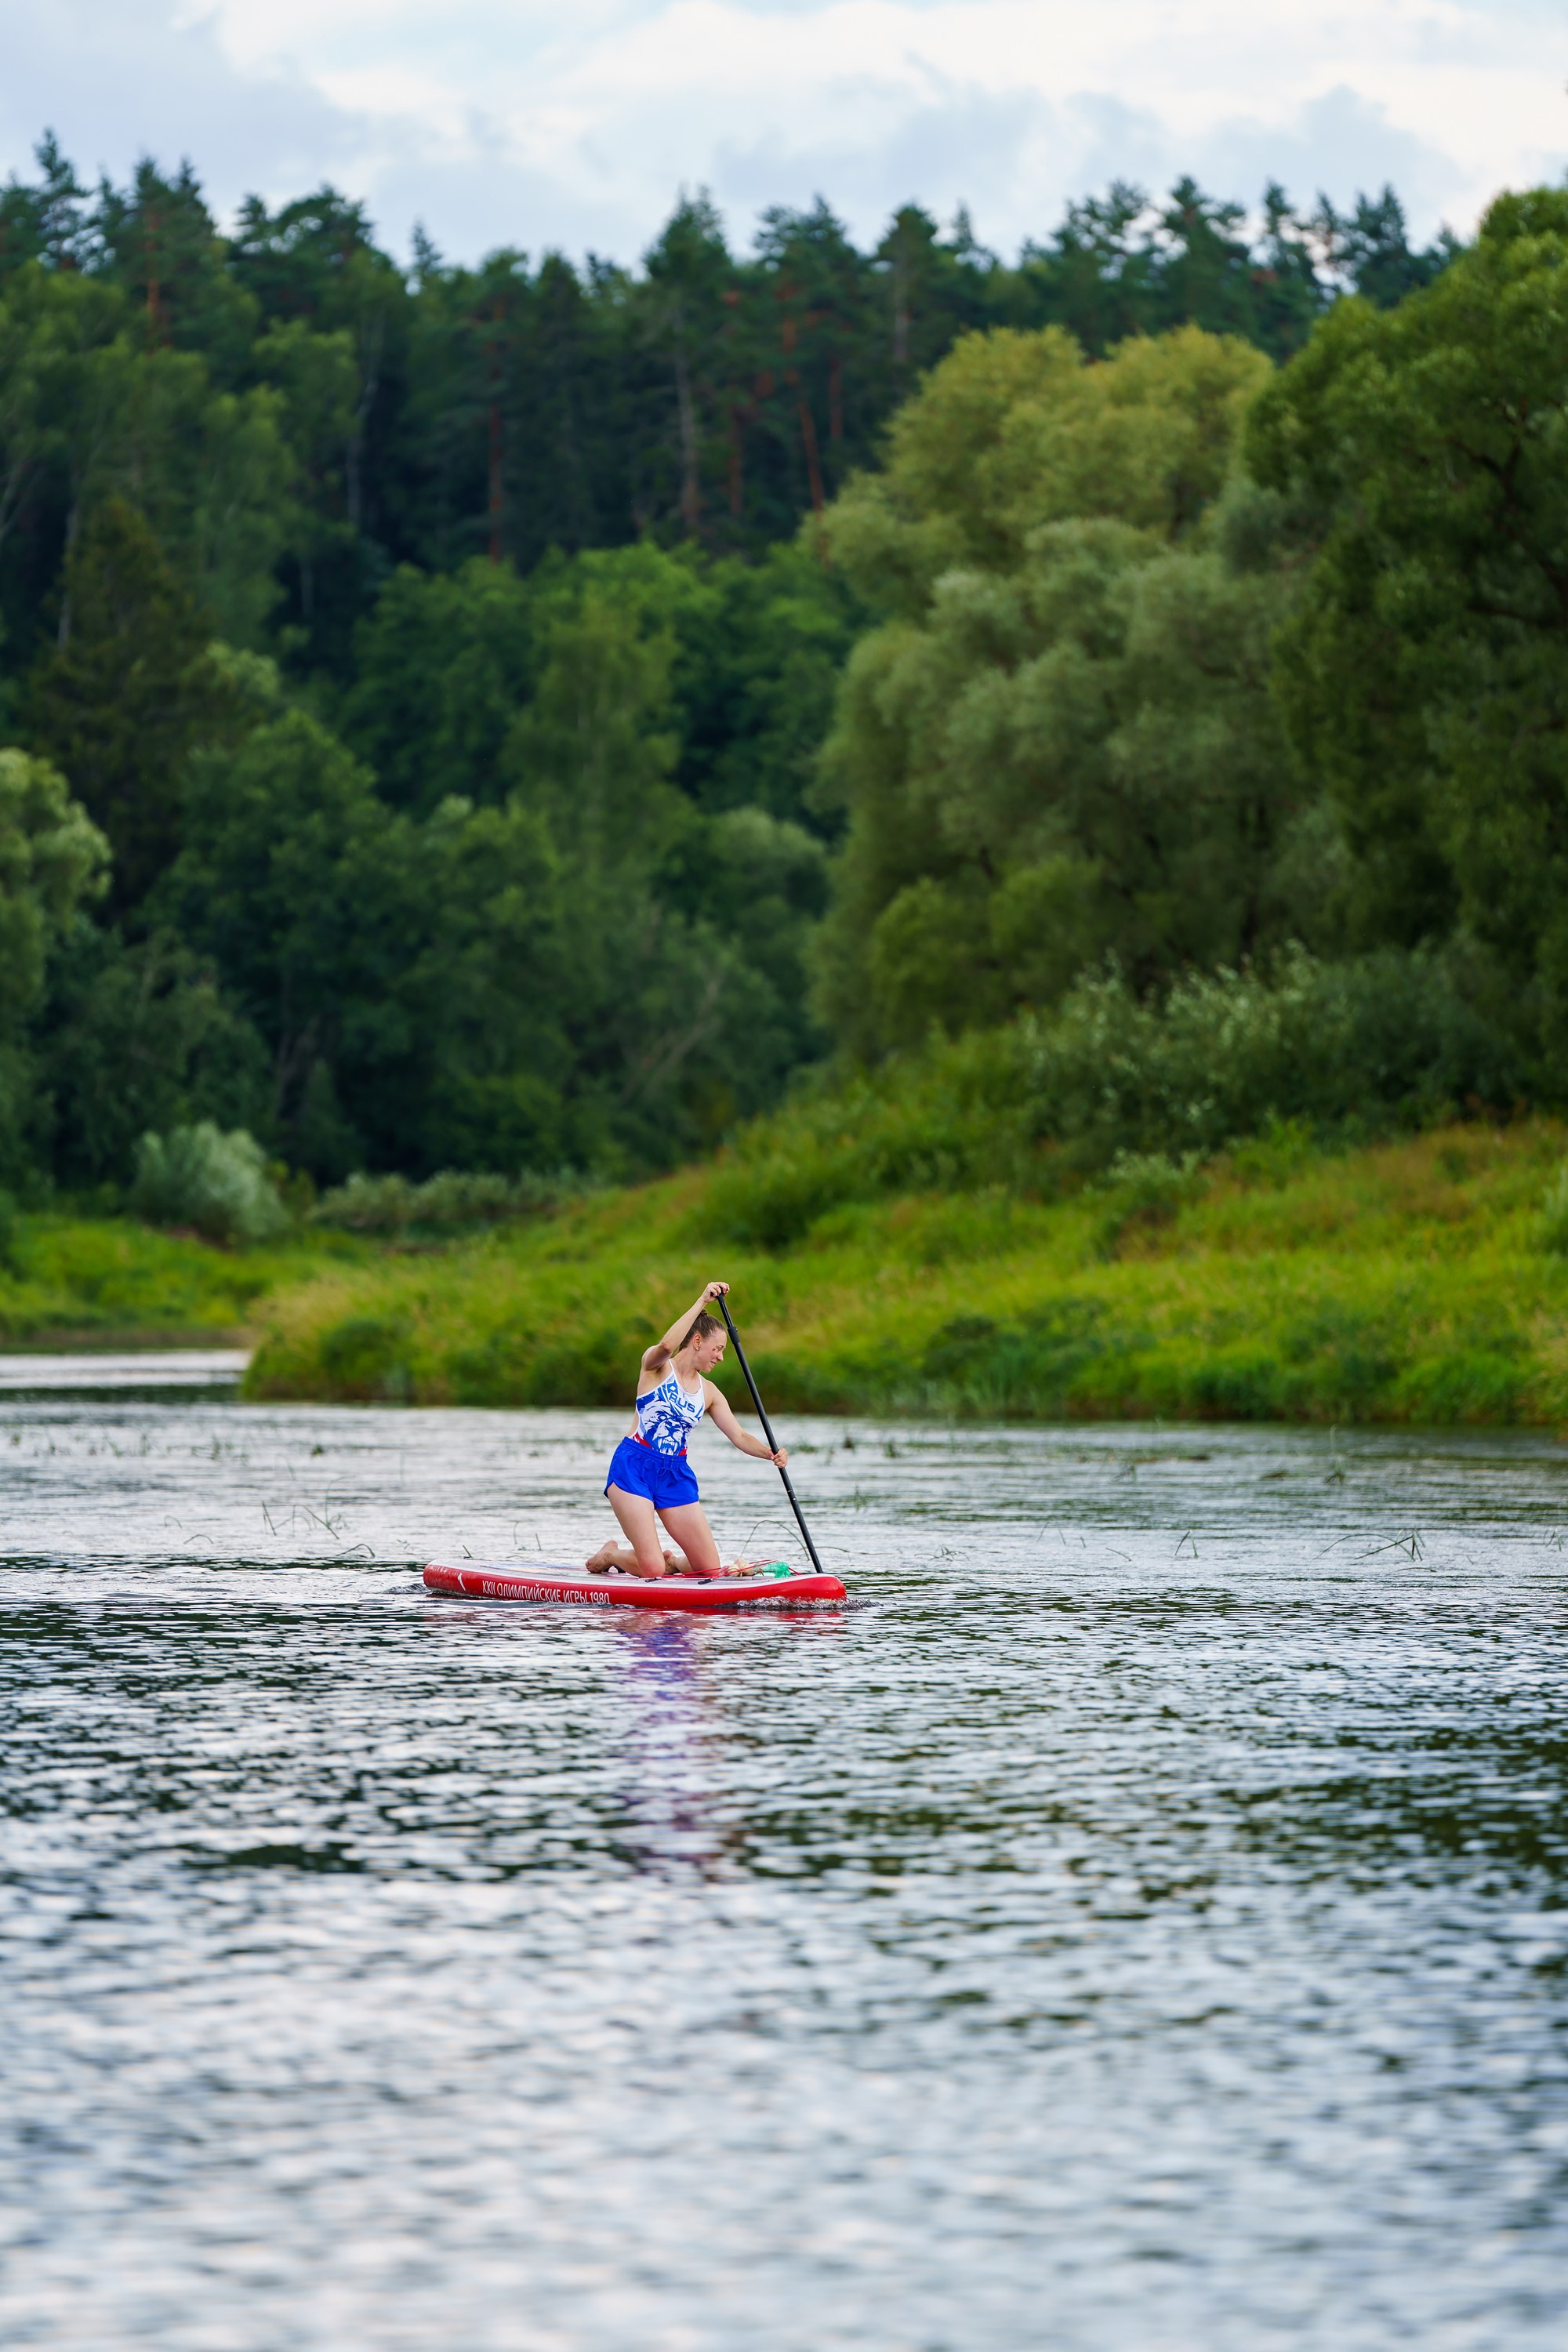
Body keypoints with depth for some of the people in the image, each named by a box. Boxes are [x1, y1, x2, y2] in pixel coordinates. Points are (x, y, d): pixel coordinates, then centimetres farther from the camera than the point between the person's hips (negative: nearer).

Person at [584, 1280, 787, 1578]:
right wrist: (702, 1302, -29)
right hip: (634, 1468, -6)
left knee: (711, 1570, -4)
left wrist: (770, 1453, -14)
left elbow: (739, 1436, 6)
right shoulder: (657, 1366, -4)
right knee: (652, 1570, -15)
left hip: (676, 1475, 6)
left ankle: (670, 1560, 27)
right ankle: (609, 1554, 17)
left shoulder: (709, 1392, 13)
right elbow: (666, 1345, -28)